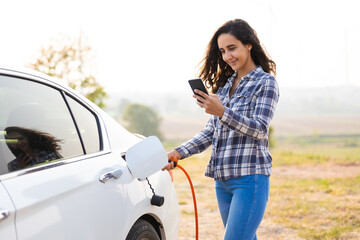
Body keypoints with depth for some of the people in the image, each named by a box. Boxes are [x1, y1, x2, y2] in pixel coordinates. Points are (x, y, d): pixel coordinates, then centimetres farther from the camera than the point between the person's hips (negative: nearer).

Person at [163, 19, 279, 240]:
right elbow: (210, 133, 15)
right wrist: (178, 153, 1)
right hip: (222, 180, 7)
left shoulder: (266, 83, -2)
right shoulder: (225, 84, 16)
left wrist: (222, 112, -26)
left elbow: (260, 129, -13)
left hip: (250, 178, -7)